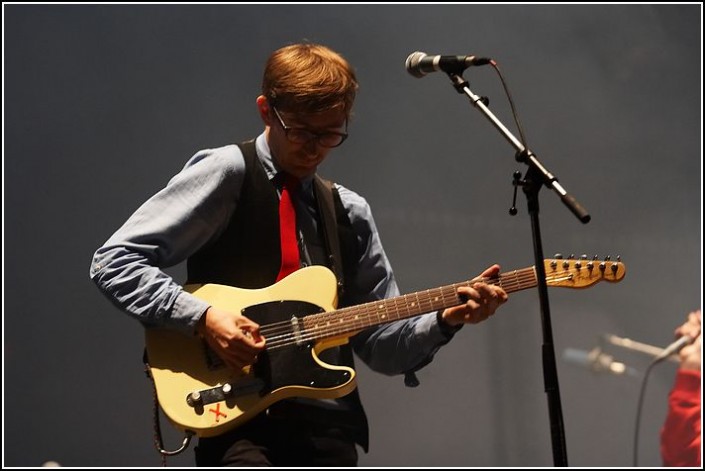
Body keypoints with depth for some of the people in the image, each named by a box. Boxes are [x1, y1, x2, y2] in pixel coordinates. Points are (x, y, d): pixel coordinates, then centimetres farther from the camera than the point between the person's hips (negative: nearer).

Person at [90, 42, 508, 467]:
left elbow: (383, 346, 16)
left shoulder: (350, 214, 17)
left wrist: (445, 320, -2)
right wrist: (203, 317, -15)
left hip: (325, 421, 6)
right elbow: (114, 262, -4)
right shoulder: (226, 174, 1)